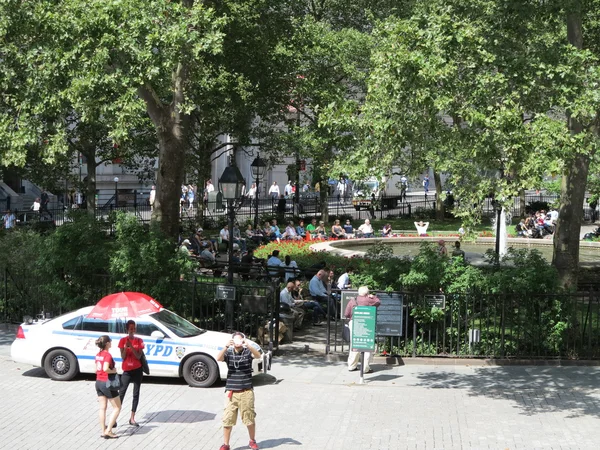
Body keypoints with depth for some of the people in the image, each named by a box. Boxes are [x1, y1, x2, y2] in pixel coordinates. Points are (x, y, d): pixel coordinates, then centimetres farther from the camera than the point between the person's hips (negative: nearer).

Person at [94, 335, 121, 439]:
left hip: (98, 382, 8)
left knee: (102, 408, 12)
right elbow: (105, 369, -32)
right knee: (117, 408, 4)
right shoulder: (108, 355, -19)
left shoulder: (98, 355, 6)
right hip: (107, 383, -8)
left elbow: (97, 369, 13)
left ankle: (103, 431, 14)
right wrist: (113, 371, -15)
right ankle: (108, 431, -1)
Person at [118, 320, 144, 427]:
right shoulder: (123, 340, -2)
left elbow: (139, 356, -8)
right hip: (127, 370, -2)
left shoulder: (139, 341, 1)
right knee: (121, 393, -7)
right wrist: (126, 347, -21)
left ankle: (132, 418, 11)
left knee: (136, 394, 4)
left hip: (137, 370, 2)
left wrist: (131, 346, -19)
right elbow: (122, 357, -6)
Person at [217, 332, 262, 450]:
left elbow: (258, 355, -22)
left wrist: (247, 345, -37)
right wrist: (226, 346, -34)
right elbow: (218, 358, -18)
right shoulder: (228, 352, 1)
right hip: (231, 391, 1)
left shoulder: (248, 352, -1)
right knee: (227, 419, 2)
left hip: (246, 391, 0)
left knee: (250, 418, 10)